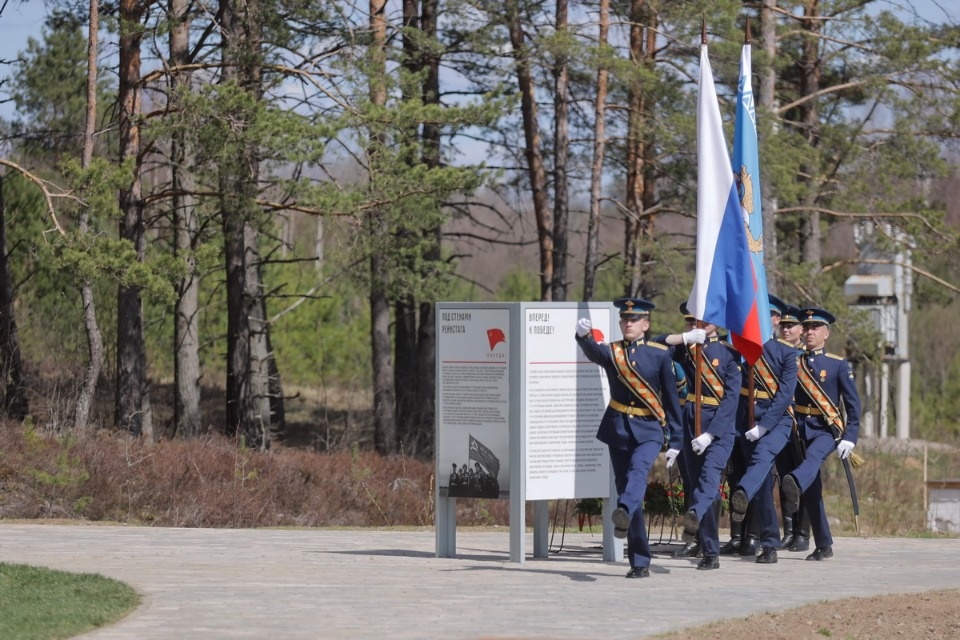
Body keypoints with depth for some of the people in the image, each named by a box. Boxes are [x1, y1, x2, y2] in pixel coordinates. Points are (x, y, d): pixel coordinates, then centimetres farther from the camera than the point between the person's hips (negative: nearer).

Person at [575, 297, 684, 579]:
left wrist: (675, 440, 1)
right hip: (618, 429, 3)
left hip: (648, 430, -3)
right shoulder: (611, 352, 4)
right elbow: (593, 352, -21)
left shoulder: (660, 354, 1)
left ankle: (623, 513, -58)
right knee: (625, 485, 3)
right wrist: (583, 336, -44)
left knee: (638, 470, -31)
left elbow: (671, 397, 3)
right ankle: (640, 562, 9)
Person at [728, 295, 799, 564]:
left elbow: (785, 393, -2)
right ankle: (769, 545, -9)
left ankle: (742, 495, -44)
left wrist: (763, 426, -5)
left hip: (777, 418, -1)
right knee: (763, 485, -6)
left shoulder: (787, 352, 4)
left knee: (762, 455, -25)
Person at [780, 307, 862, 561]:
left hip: (827, 430, -4)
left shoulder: (839, 365, 1)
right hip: (800, 430, 4)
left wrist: (850, 437, -9)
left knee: (813, 455, -37)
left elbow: (853, 403, 0)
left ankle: (794, 486, -69)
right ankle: (824, 546, 11)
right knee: (812, 491, 3)